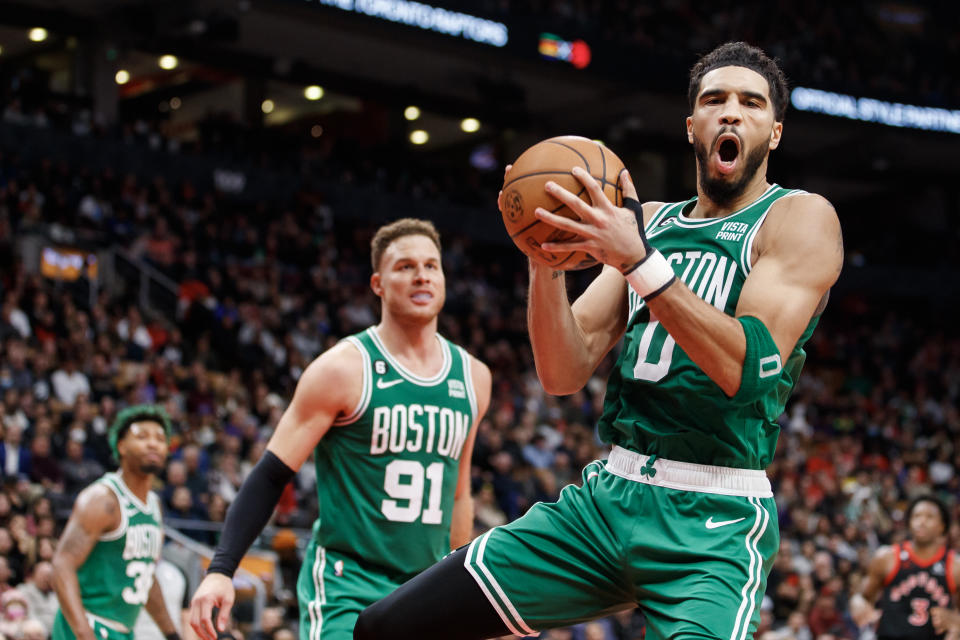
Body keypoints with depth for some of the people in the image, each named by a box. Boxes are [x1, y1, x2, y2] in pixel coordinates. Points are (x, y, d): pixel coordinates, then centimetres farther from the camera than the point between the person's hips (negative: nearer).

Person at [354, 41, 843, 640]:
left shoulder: (801, 217, -2)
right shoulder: (648, 220, 14)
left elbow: (747, 367, -18)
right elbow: (565, 374, 6)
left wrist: (636, 260, -24)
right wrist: (546, 262, -10)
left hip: (715, 524, -5)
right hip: (606, 499, 5)